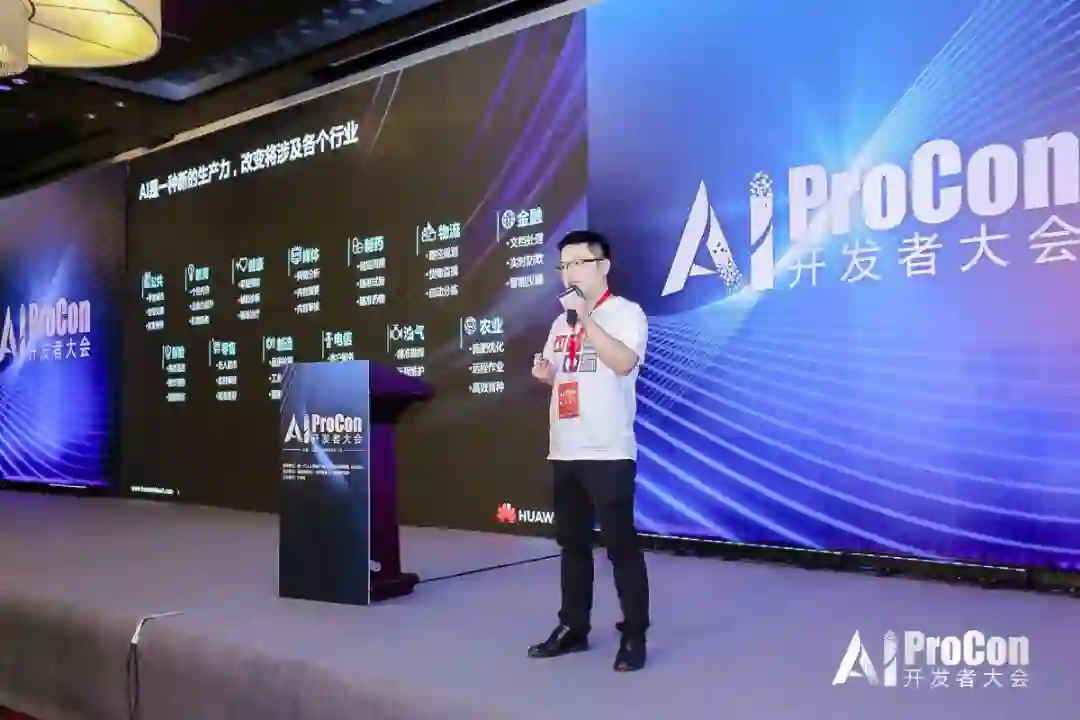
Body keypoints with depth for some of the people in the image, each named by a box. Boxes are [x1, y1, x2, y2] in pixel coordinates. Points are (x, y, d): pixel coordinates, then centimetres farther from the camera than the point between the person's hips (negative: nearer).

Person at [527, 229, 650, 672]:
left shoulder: (626, 313, -4)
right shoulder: (561, 323, 17)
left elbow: (623, 362, -22)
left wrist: (586, 319, -21)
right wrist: (543, 372, 5)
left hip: (608, 452, -7)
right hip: (564, 451, 7)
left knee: (620, 544, -3)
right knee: (572, 542, 14)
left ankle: (634, 636, 8)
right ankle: (573, 628, 25)